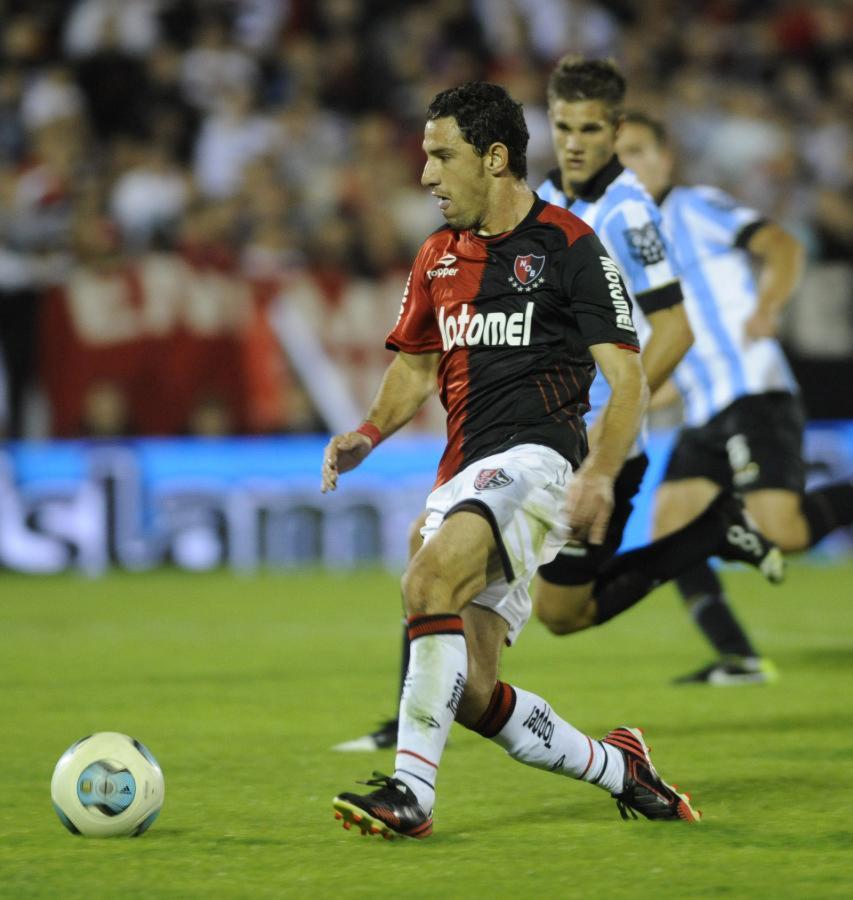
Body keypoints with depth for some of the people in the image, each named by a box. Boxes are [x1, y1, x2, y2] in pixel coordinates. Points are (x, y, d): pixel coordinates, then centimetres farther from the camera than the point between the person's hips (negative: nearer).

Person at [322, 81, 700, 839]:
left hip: (535, 458, -8)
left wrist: (600, 472, -22)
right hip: (465, 477, 8)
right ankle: (619, 769, 22)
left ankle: (412, 790, -34)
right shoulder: (439, 256, 16)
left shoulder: (570, 247, -3)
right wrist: (369, 434, 6)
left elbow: (629, 380, -6)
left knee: (430, 577, -33)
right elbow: (415, 368, 26)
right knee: (472, 694, -1)